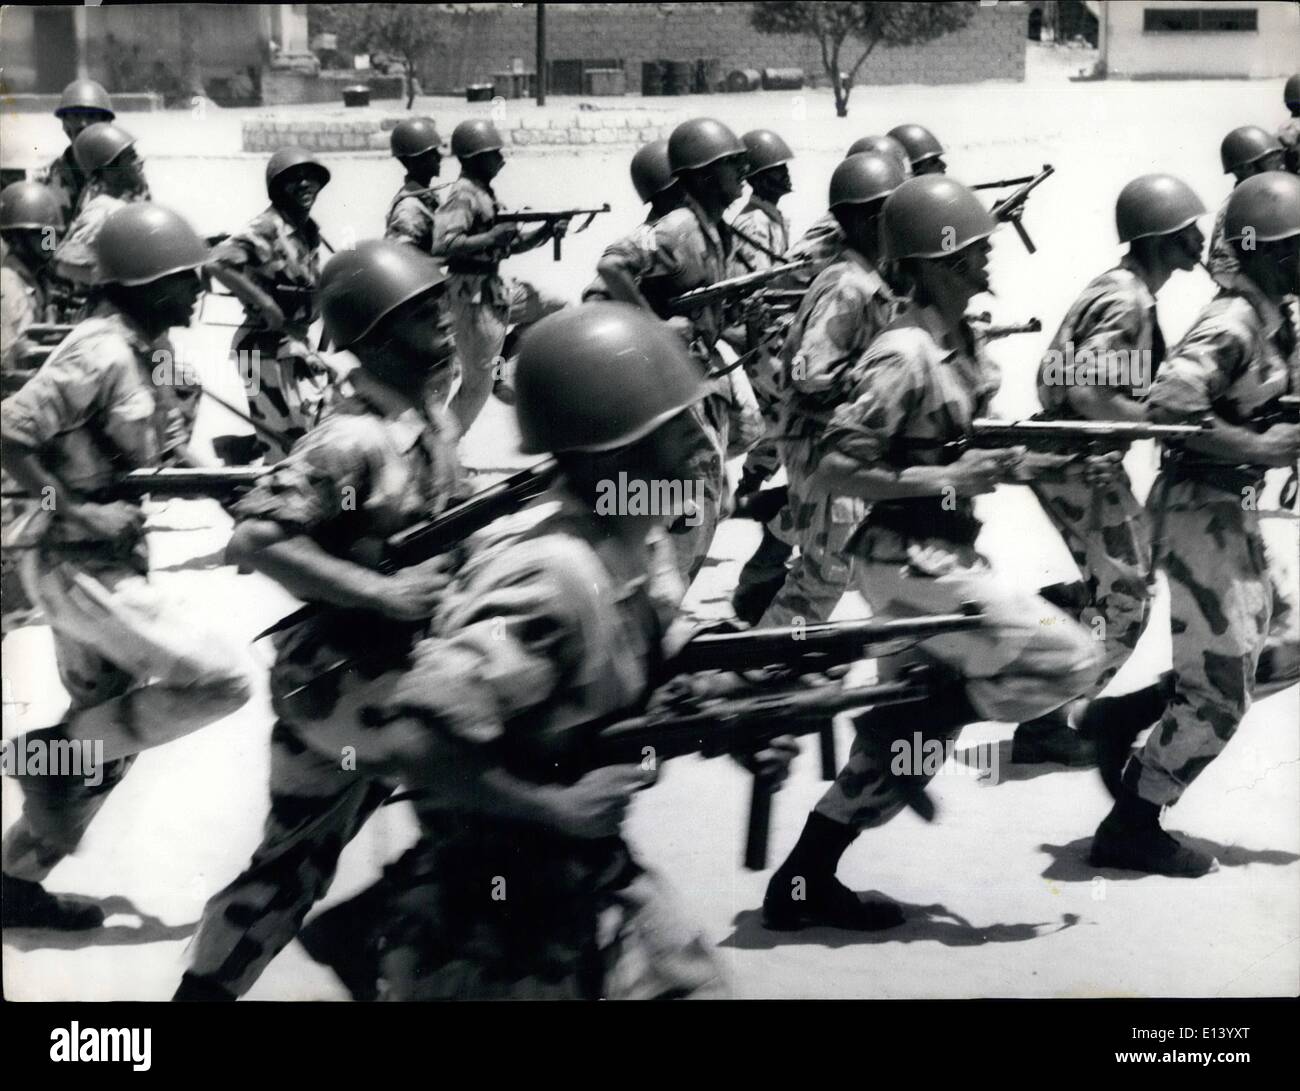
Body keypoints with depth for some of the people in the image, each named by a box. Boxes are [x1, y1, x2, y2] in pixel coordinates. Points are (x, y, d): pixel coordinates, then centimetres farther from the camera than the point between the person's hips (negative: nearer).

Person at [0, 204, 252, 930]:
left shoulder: (155, 349, 7)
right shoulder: (102, 352, -20)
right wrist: (76, 511, -23)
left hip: (117, 566, 9)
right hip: (78, 569, -9)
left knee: (110, 740, 16)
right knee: (221, 681, -14)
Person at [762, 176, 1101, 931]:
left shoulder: (963, 339, 8)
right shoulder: (906, 356, -20)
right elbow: (835, 471, -21)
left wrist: (1014, 462, 4)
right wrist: (950, 479, -22)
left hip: (945, 551, 10)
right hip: (909, 559, -10)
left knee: (920, 721, 15)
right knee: (1067, 662, -12)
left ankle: (804, 882, 23)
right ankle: (906, 717, 1)